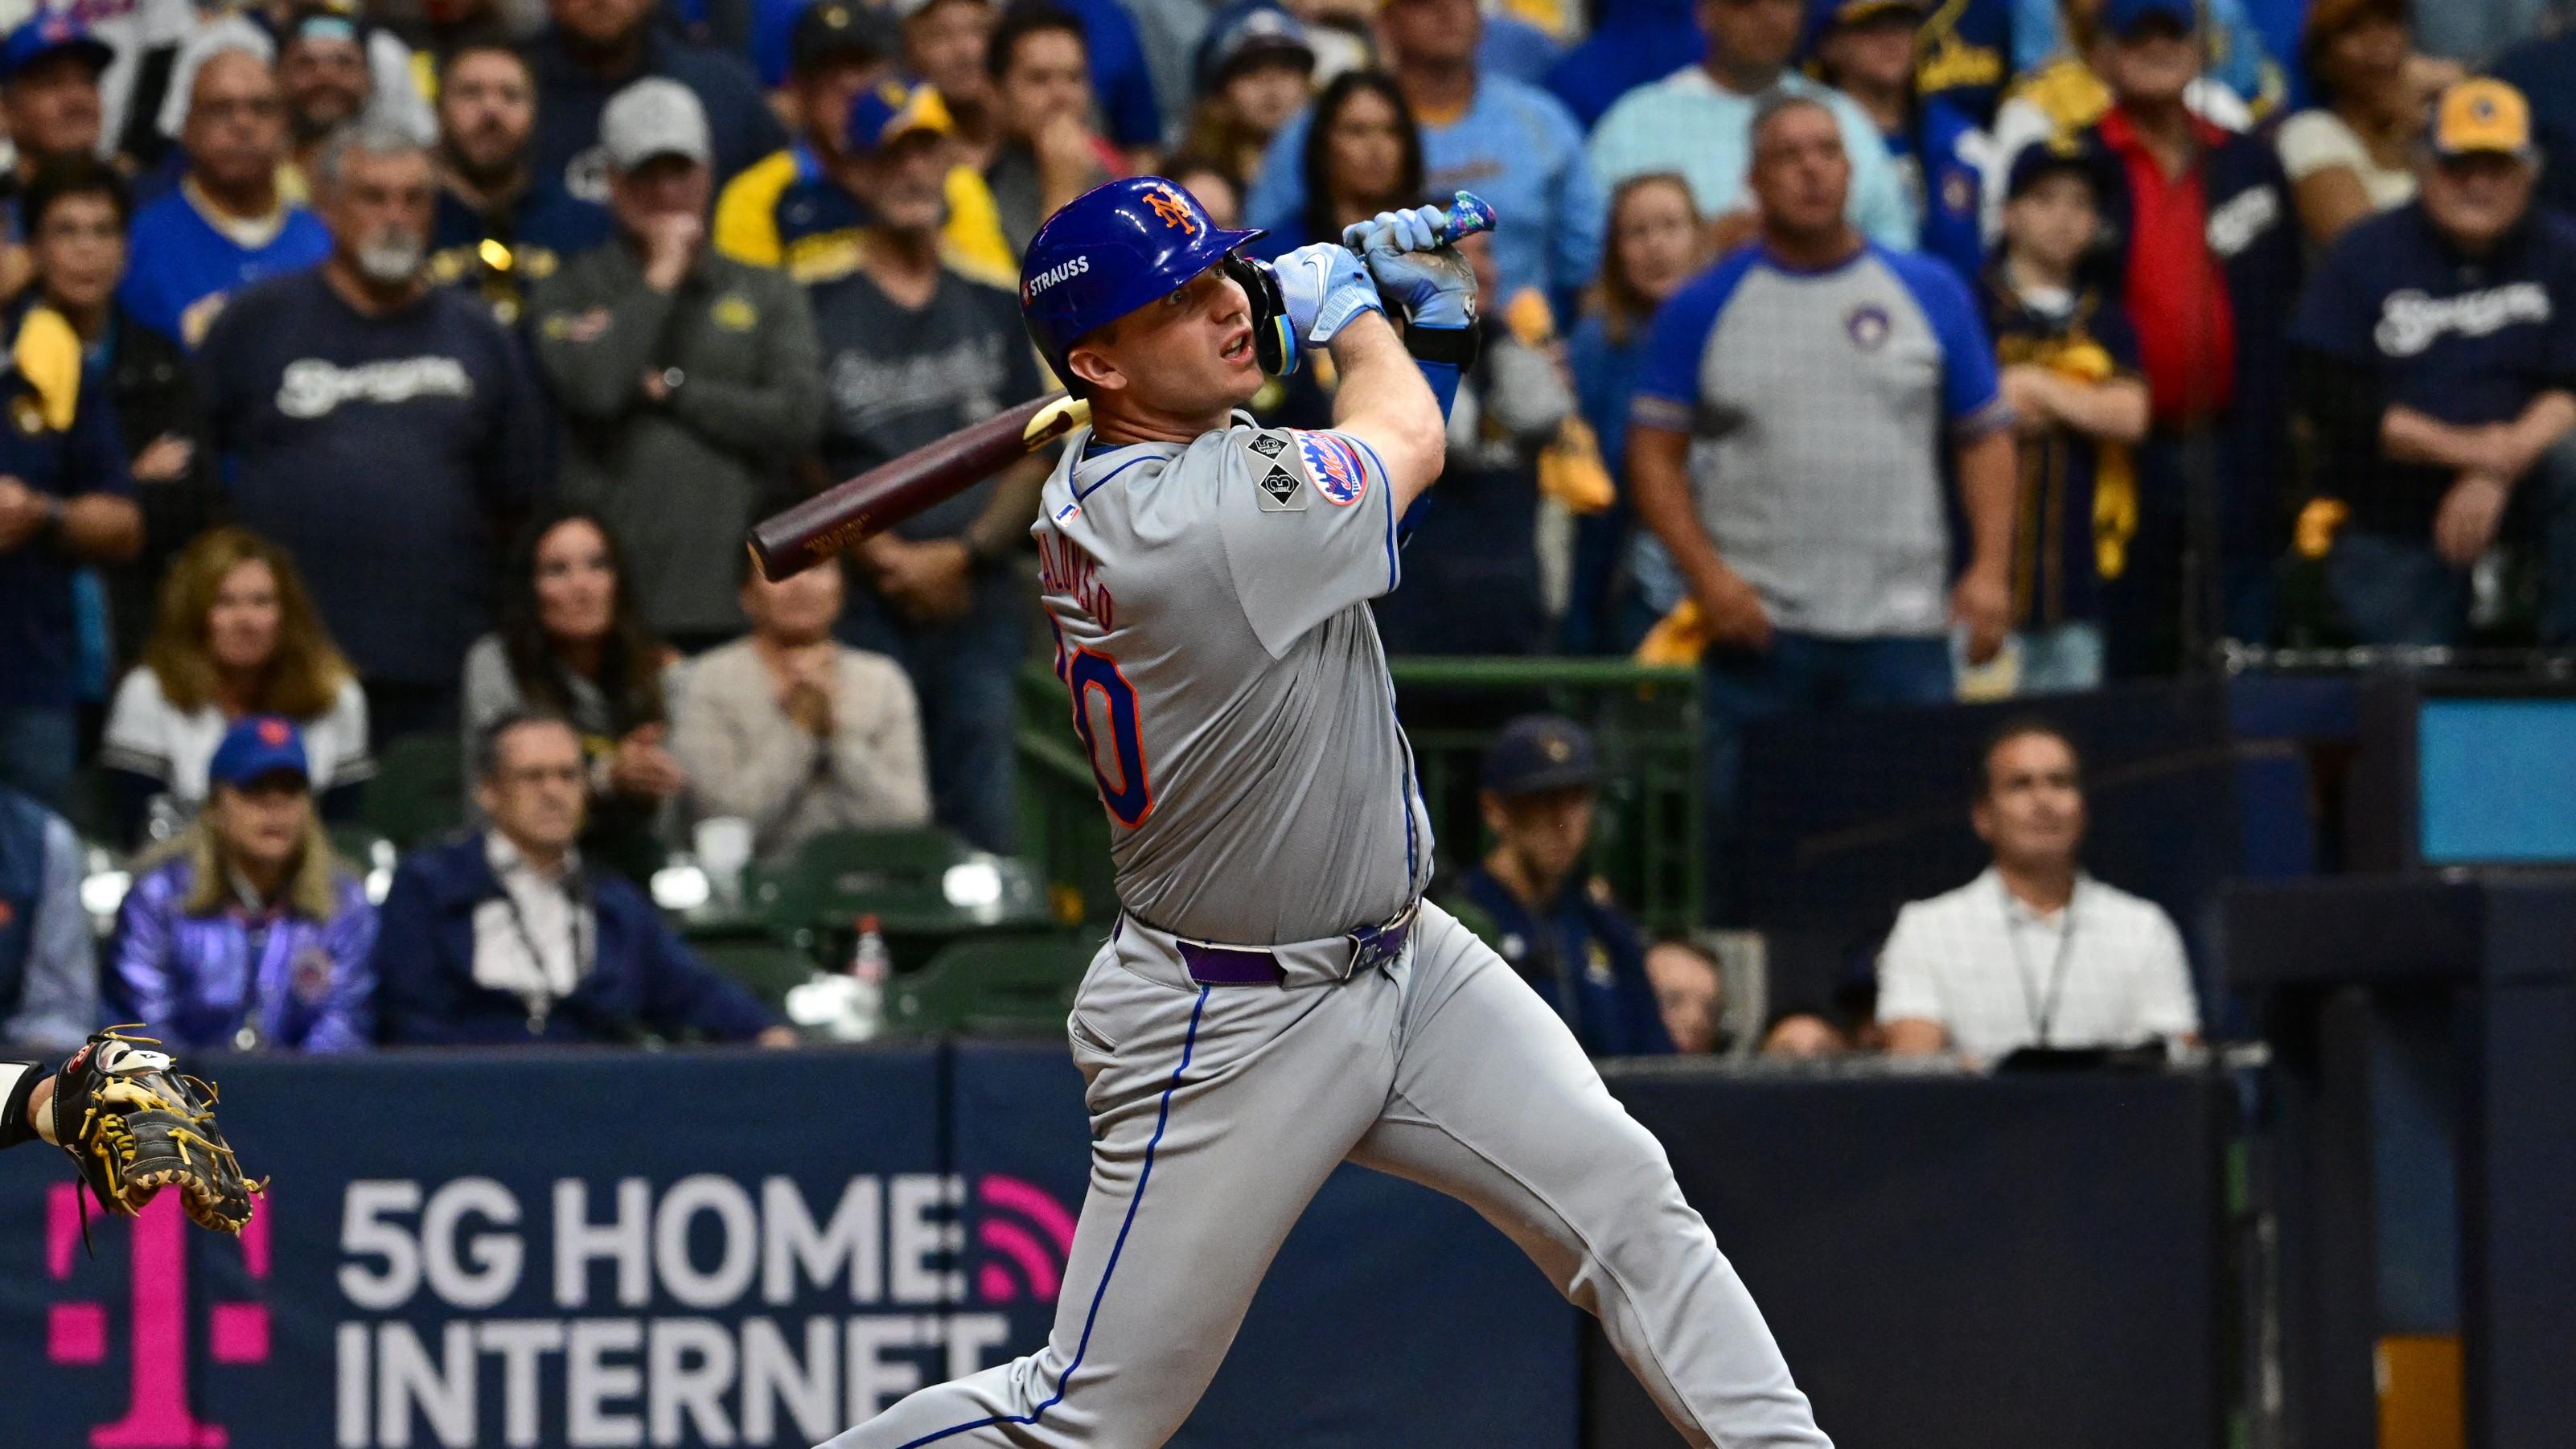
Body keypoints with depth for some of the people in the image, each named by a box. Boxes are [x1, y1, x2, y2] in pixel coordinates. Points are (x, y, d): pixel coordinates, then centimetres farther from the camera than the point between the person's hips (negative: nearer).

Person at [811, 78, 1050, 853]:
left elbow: (1034, 458, 11)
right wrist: (883, 557, -9)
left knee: (983, 822, 0)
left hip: (980, 599, 3)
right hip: (862, 607, -3)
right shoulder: (820, 309, 3)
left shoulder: (993, 308, 14)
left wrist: (960, 553, -4)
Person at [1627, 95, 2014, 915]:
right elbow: (1654, 449, 4)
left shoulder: (1929, 294, 10)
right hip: (1759, 629, -1)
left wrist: (1990, 569, -2)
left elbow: (1985, 437, 11)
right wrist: (1706, 573, -9)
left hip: (1902, 630, 1)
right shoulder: (1704, 307, 6)